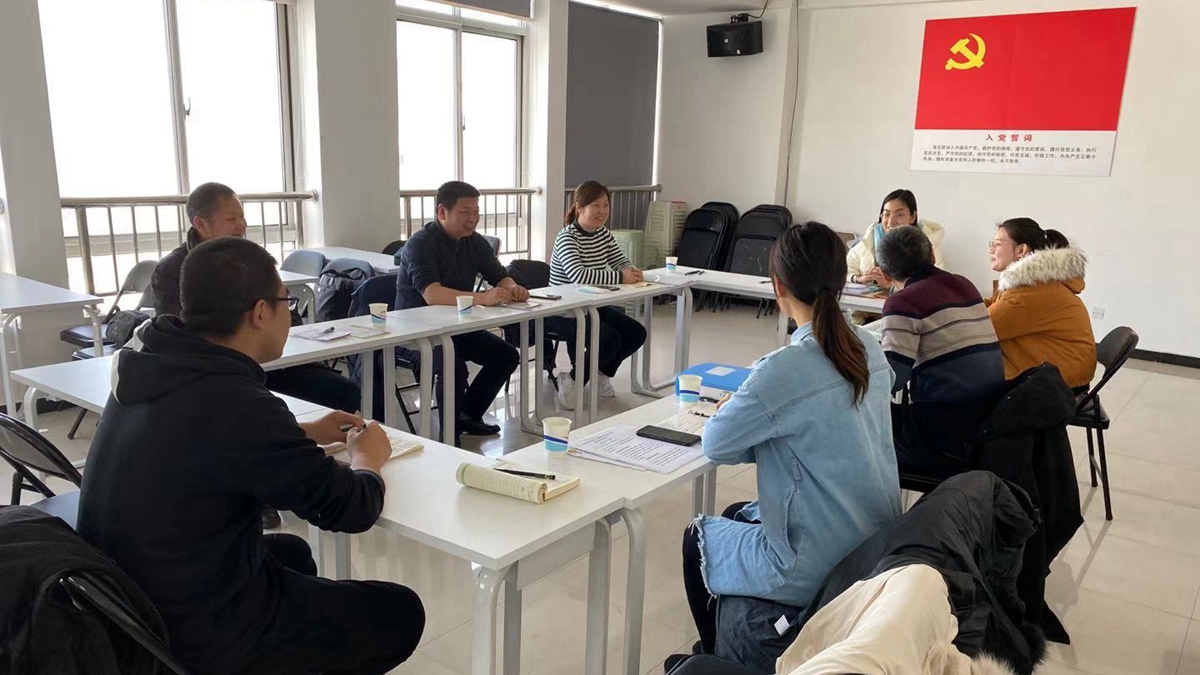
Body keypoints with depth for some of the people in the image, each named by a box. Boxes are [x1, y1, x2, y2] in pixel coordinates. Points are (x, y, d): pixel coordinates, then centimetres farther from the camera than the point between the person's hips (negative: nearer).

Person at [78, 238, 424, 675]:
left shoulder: (150, 366, -4)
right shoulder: (238, 404, -31)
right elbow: (351, 509, -20)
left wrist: (305, 434, 11)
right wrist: (368, 457, 1)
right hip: (198, 632, -8)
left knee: (292, 552, 31)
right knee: (400, 613, 5)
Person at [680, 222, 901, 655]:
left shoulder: (785, 368, -26)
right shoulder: (869, 349, -2)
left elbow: (716, 446, -12)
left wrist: (737, 412, 6)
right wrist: (765, 424, 6)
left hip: (818, 571, -7)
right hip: (877, 550, 7)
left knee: (699, 537, 20)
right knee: (738, 515, 29)